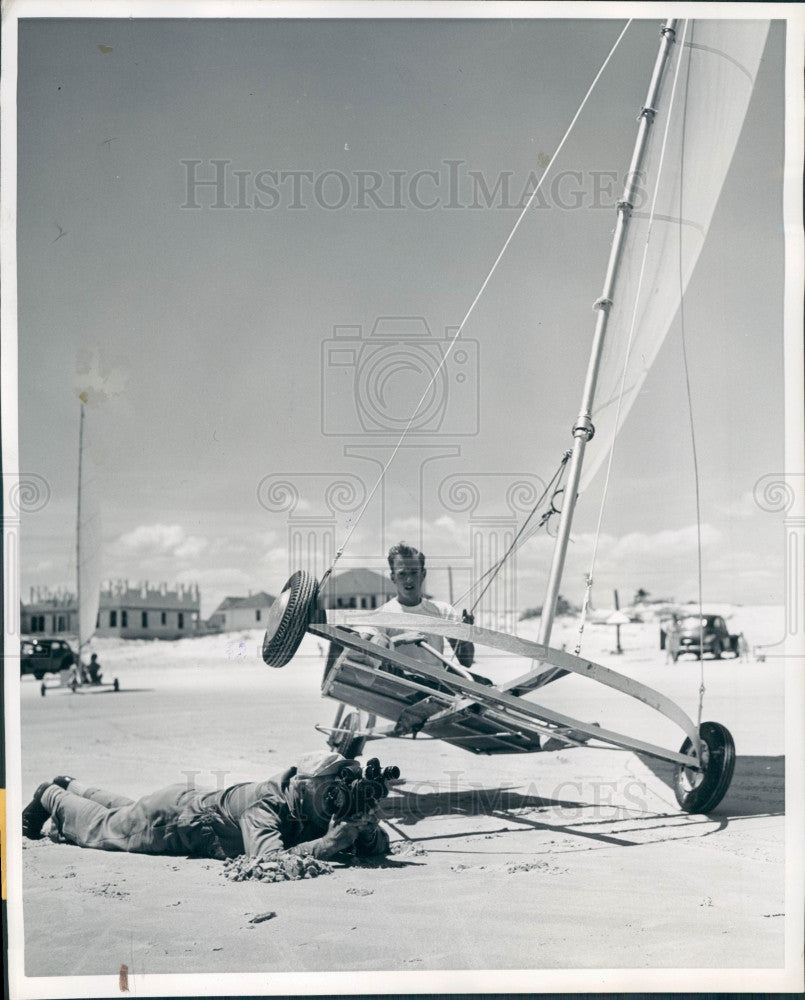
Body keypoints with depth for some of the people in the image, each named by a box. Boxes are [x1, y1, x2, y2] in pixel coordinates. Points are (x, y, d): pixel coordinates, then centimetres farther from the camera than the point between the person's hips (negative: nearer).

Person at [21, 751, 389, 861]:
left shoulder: (315, 812, -22)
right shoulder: (264, 804, -41)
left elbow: (381, 846, -18)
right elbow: (268, 859, -59)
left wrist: (365, 824, -41)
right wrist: (333, 841, -58)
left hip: (201, 800, 6)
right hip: (172, 817, -6)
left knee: (123, 811, 34)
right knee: (100, 827, 21)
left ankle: (69, 786, 55)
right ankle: (52, 798, 46)